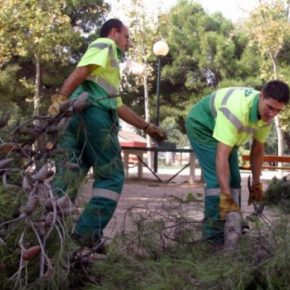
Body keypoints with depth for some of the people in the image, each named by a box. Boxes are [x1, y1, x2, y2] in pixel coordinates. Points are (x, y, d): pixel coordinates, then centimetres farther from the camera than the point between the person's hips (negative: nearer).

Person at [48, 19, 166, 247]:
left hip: (74, 116, 9)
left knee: (66, 180, 3)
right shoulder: (105, 44, 8)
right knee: (112, 177, 0)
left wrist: (147, 127, 38)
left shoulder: (109, 63, 35)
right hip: (93, 114, -9)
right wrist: (61, 99, -24)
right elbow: (81, 71, -10)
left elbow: (118, 106, 36)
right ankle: (86, 235, -6)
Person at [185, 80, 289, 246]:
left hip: (223, 130, 8)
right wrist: (226, 197, -47)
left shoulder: (267, 114, -17)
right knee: (218, 177, -18)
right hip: (201, 125, -8)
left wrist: (256, 183, 0)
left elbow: (258, 150, -2)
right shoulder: (237, 110, -42)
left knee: (233, 178, 4)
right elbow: (221, 157, -45)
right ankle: (213, 231, -12)